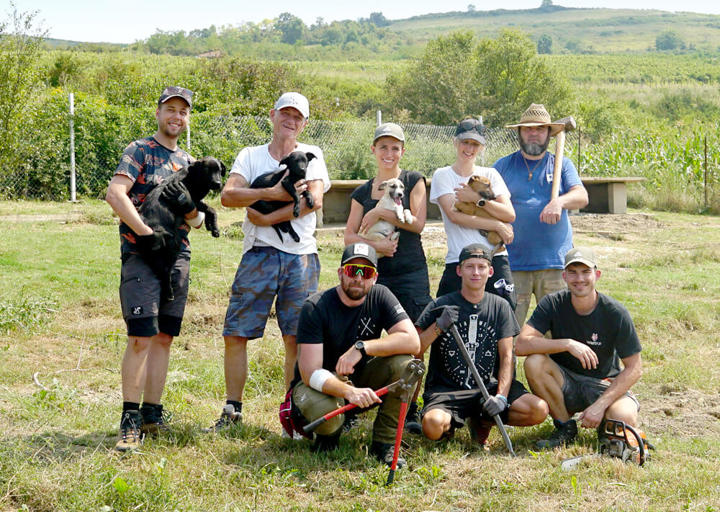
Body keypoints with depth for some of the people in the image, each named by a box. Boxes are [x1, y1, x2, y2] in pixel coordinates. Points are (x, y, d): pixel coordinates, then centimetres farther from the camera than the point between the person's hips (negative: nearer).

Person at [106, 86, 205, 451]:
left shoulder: (188, 162, 18)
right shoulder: (140, 150, 0)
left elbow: (198, 222, 17)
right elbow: (115, 193, -15)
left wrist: (189, 209, -7)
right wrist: (145, 232, -21)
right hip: (141, 254, -6)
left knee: (164, 338, 8)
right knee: (141, 338, -12)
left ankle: (152, 414, 14)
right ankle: (130, 421, -8)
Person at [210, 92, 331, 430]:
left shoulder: (311, 156, 9)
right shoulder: (251, 156, 13)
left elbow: (314, 201, -8)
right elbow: (228, 195, -4)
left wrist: (268, 217, -11)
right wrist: (272, 193, -16)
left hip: (300, 257, -1)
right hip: (258, 254, 1)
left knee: (296, 339, 1)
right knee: (235, 335, -1)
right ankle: (232, 409, 9)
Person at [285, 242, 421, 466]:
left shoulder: (380, 297, -9)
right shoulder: (315, 307, -20)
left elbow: (412, 341, -21)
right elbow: (311, 373, -26)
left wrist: (362, 347, -31)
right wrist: (349, 391, -45)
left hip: (360, 379, 4)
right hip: (322, 383, -4)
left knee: (404, 363, -24)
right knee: (322, 410, -38)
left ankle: (384, 443, -12)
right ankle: (330, 430, 1)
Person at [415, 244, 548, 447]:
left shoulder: (500, 306, 8)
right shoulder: (441, 305, 0)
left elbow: (507, 356, 2)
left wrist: (501, 396, -12)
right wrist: (438, 327, -20)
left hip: (489, 386, 3)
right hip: (445, 390, -3)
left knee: (539, 410, -19)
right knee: (433, 424, -35)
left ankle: (483, 420, 7)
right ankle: (450, 423, 6)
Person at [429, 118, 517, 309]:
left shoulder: (490, 175, 14)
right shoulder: (442, 175, 7)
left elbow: (510, 215, 3)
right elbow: (454, 215, -7)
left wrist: (478, 199, -10)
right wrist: (498, 226, -6)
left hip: (495, 258, 2)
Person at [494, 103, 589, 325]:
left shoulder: (562, 165, 13)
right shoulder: (503, 165, 13)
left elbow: (582, 197, -2)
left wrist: (559, 202, -23)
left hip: (554, 262, 1)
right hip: (512, 263, 0)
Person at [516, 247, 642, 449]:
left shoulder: (615, 313, -14)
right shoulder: (552, 304, -10)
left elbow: (634, 368, -12)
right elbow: (522, 345, -23)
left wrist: (600, 405, -22)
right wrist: (568, 344, -32)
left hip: (605, 385, -2)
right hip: (565, 383, 2)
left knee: (624, 419, -33)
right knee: (534, 362, -28)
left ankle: (604, 427, 6)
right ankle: (565, 426, -9)